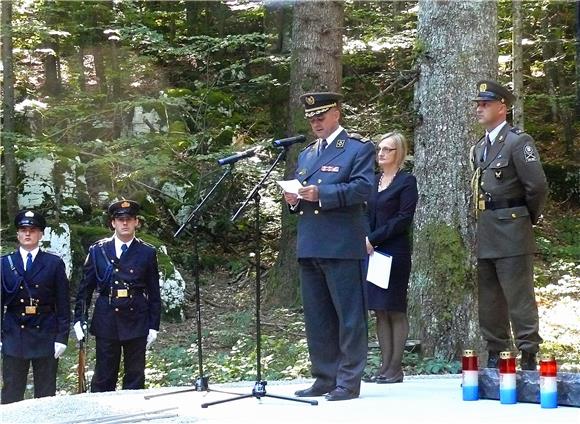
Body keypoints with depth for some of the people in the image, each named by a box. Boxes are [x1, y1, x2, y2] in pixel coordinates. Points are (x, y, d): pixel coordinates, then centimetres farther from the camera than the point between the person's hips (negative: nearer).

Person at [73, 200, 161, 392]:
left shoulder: (147, 253, 4)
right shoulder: (98, 250, 4)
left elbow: (154, 293, 6)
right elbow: (85, 288, 7)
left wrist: (153, 326, 2)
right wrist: (79, 319, 0)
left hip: (136, 324, 0)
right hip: (106, 324, 0)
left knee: (135, 377, 6)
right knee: (103, 378, 4)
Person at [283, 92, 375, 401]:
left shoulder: (359, 149, 0)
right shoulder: (305, 155, 22)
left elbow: (363, 187, -13)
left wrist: (322, 193, -22)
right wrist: (293, 199, 2)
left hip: (342, 246, -7)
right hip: (309, 246, 7)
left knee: (348, 315, -3)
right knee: (316, 318, 10)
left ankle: (349, 381, 1)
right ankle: (324, 378, 17)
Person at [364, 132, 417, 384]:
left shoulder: (406, 182, -3)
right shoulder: (373, 181, 16)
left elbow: (404, 219, -11)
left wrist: (373, 239, -13)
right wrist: (364, 241, -1)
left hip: (395, 253, -6)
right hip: (372, 252, 6)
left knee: (395, 310, -3)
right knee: (380, 311, 5)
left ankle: (395, 368, 0)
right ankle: (385, 365, 8)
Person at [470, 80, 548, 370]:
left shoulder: (518, 142, -10)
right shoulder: (479, 147, 15)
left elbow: (537, 186, -16)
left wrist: (530, 217, -4)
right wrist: (482, 225, 14)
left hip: (512, 235, -8)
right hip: (486, 237, 8)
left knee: (519, 298, -6)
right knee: (489, 301, 13)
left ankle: (529, 358, -1)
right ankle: (494, 355, 21)